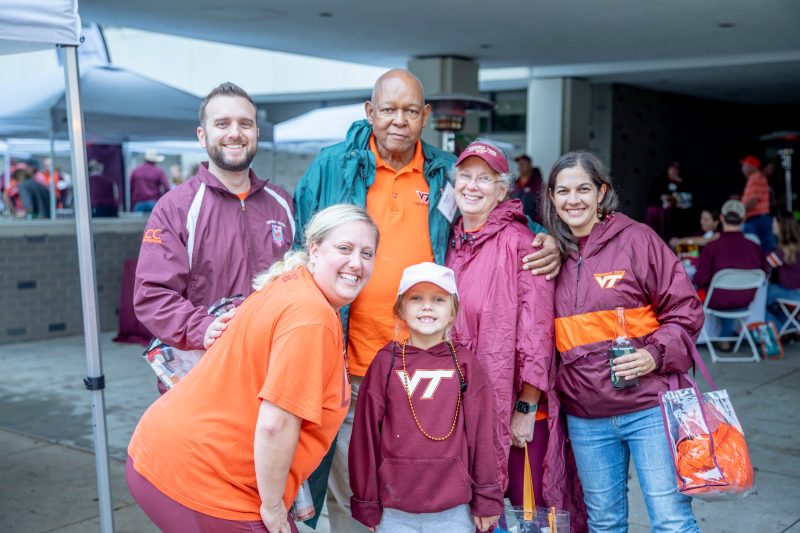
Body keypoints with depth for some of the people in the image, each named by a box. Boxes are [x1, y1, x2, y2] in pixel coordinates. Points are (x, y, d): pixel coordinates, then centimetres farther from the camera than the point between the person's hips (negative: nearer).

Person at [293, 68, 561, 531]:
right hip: (349, 369, -1)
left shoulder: (447, 174, 6)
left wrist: (544, 241, 0)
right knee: (348, 491, 9)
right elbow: (302, 251, 5)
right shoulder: (332, 167, 1)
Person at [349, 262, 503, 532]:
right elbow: (366, 433, 1)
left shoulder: (465, 363, 1)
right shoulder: (385, 363, 0)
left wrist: (487, 500, 2)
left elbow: (481, 432, 2)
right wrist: (366, 504, 3)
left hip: (455, 511, 0)